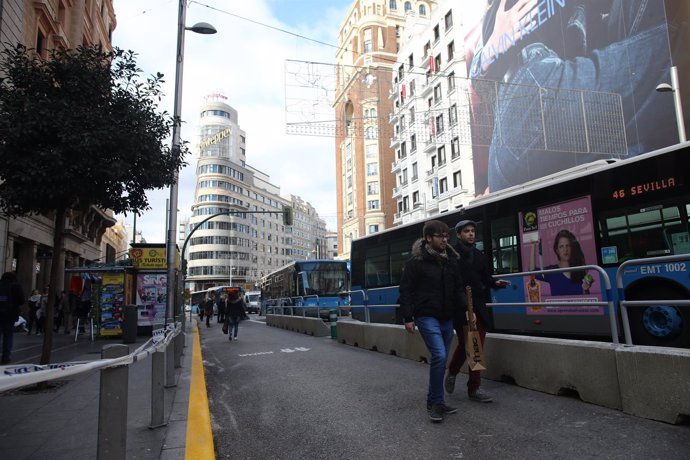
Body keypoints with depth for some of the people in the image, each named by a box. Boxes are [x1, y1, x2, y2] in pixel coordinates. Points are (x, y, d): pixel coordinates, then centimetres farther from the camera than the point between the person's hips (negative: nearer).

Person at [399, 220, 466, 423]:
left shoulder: (451, 260, 10)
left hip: (447, 318, 6)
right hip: (427, 317, -6)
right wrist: (407, 317, -12)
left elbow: (458, 288, 16)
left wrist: (466, 309, 3)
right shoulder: (416, 261, -7)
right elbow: (406, 290, -7)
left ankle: (434, 401, 24)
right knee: (439, 355, -17)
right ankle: (436, 402, -2)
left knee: (441, 359, 10)